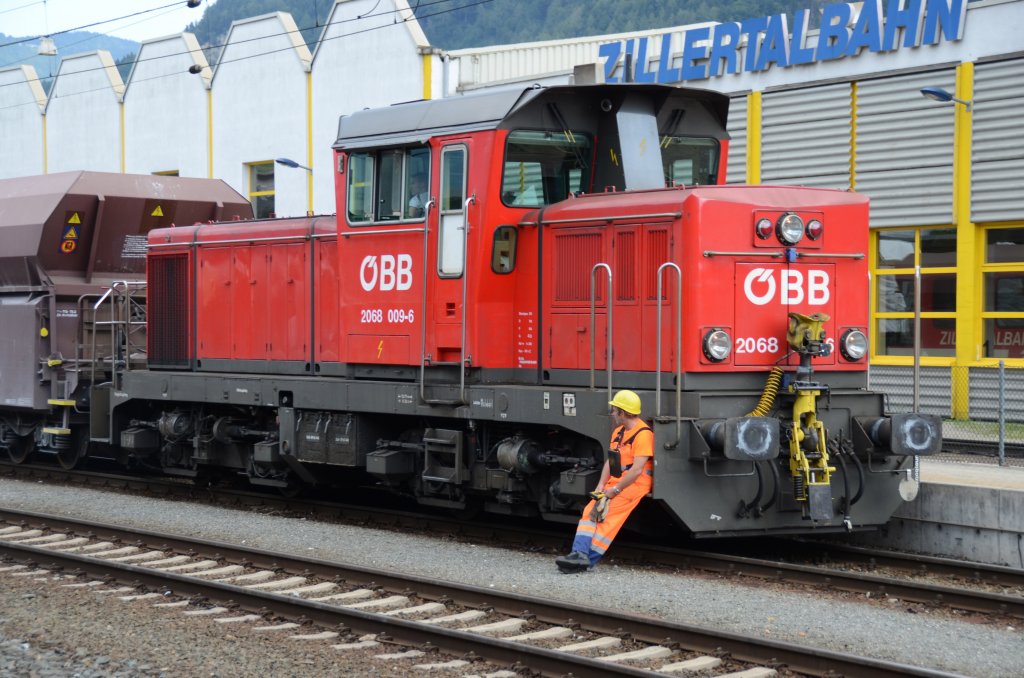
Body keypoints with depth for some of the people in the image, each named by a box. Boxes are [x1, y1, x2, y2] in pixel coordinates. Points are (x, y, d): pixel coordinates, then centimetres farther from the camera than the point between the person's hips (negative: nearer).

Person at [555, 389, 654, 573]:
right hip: (615, 482, 9)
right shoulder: (618, 432, 18)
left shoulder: (643, 434, -14)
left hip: (635, 484, -9)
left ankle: (588, 560, -26)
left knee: (608, 515, -22)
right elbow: (610, 461, 16)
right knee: (590, 511, -10)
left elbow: (637, 470, -20)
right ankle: (580, 553, -22)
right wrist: (601, 486, 1)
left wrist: (615, 490, -17)